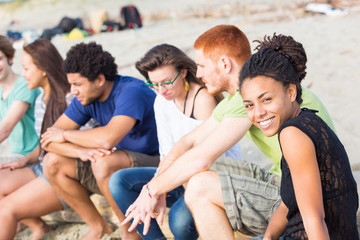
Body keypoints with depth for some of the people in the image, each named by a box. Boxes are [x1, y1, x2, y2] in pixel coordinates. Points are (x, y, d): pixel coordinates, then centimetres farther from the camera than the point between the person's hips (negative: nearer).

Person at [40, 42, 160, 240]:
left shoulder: (132, 92, -23)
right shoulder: (85, 99, 0)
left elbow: (108, 138, -38)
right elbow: (48, 140, -5)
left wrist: (66, 134, -20)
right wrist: (81, 151, -26)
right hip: (119, 168, 8)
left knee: (104, 162, -36)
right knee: (53, 163, -4)